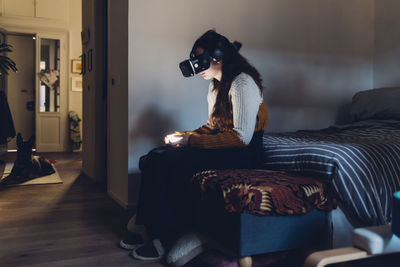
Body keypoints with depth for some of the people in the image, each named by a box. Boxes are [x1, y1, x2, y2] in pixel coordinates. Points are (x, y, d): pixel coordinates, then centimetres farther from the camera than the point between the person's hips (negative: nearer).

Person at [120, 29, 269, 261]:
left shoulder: (242, 83, -14)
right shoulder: (216, 84, 15)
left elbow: (242, 137, -22)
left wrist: (191, 141, -20)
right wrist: (184, 136, 1)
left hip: (242, 154, -9)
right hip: (221, 145, 9)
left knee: (166, 164, -22)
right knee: (155, 158, -8)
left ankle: (165, 237, -7)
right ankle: (147, 228, -3)